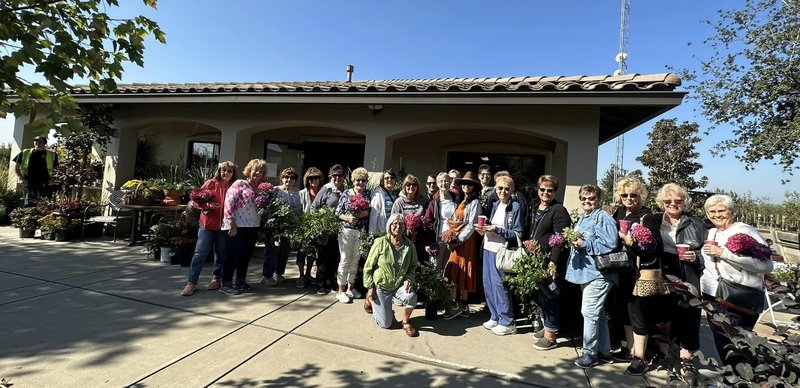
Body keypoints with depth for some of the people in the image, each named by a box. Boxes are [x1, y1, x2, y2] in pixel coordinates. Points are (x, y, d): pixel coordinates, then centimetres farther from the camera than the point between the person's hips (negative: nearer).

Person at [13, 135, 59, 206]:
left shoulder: (52, 155, 9)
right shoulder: (25, 153, 13)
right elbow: (16, 166, 18)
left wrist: (52, 179, -2)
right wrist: (21, 178, 4)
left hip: (46, 186, -1)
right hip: (29, 185, 1)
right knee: (28, 207, -1)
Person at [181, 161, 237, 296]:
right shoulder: (210, 184, -1)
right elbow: (196, 201, 1)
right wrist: (208, 205, -15)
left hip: (224, 226, 0)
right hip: (208, 224, 0)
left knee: (221, 254, 11)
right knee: (200, 253, 2)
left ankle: (217, 278, 28)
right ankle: (191, 282, 11)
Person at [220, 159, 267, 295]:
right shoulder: (239, 184, -5)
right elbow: (228, 203, -12)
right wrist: (231, 224, -18)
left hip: (253, 227, 7)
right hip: (238, 226, -6)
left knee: (246, 255, 13)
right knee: (233, 254, -1)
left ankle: (241, 282, 26)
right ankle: (226, 284, 10)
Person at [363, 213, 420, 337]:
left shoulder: (409, 246, -7)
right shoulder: (381, 243, -16)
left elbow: (413, 266, 7)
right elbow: (368, 267, -8)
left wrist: (409, 279, -12)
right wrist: (370, 287, -10)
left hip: (399, 285, 2)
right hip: (381, 286, -2)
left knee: (411, 296, -32)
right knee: (386, 324, 5)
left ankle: (406, 323, -1)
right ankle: (371, 300, 34)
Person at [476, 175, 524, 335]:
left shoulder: (515, 207, -9)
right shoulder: (495, 205, 11)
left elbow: (518, 234, -12)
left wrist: (497, 229, -19)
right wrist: (484, 229, 0)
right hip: (488, 248, 7)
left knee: (499, 285, -2)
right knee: (488, 284, 12)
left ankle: (507, 323, 13)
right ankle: (495, 317, 28)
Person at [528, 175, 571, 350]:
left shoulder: (559, 210, -11)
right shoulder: (535, 209, 14)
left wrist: (553, 263, -22)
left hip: (552, 261, -8)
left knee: (550, 296, -1)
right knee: (541, 294, 17)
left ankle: (551, 336, 12)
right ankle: (546, 327, 33)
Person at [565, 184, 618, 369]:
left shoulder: (603, 218, -12)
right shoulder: (582, 218, 15)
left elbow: (609, 244, -20)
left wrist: (584, 244, -22)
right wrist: (573, 241, 6)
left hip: (598, 272, -9)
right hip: (586, 271, 10)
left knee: (589, 311, -6)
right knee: (598, 312, 17)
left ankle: (590, 353, 8)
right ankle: (604, 350, 30)